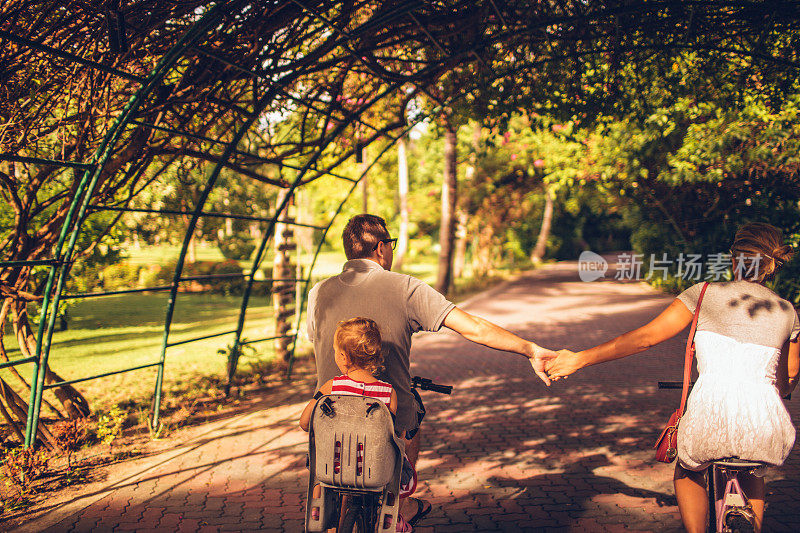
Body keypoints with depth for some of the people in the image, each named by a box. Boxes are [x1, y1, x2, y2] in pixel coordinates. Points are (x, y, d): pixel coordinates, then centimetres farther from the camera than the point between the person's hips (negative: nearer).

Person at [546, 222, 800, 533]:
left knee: (687, 472, 32)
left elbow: (645, 338, 1)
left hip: (711, 421, -3)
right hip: (767, 430, 3)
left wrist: (579, 359, 6)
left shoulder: (706, 294, 7)